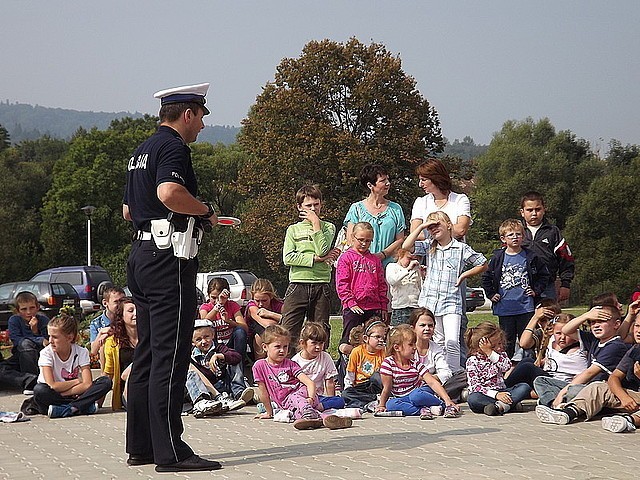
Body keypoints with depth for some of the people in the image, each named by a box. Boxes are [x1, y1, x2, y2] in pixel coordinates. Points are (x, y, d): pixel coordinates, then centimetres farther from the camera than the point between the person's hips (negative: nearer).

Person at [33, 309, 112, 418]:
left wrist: (61, 393, -23)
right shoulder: (46, 353, -12)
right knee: (39, 390, -37)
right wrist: (77, 381, -14)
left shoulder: (81, 352, -8)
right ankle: (82, 407, -31)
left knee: (106, 382, -20)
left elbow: (87, 384, -18)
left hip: (74, 393, 2)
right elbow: (52, 386, -22)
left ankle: (63, 410, -30)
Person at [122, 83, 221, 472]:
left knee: (148, 353, 12)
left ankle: (140, 446, 16)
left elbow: (128, 210, 27)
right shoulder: (173, 146, -9)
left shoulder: (142, 151, 21)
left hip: (142, 254, 10)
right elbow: (169, 192, -29)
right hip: (170, 257, -10)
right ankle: (170, 451, -10)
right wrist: (206, 210, -12)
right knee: (171, 355, -10)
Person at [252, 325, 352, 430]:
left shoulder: (290, 364, 6)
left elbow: (310, 383, -4)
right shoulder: (260, 366, 5)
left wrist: (311, 399, -22)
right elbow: (263, 392, 11)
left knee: (296, 397, -35)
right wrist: (269, 413, 14)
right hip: (287, 403, 0)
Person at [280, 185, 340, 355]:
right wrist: (316, 259, -9)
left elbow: (322, 250, -8)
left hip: (321, 286, 1)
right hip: (298, 285, -1)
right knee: (288, 332, -9)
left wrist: (315, 223, -3)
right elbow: (288, 258, -4)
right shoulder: (293, 229, 11)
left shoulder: (328, 227, 11)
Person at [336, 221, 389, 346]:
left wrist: (383, 306, 10)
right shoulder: (346, 258, 1)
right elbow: (342, 284, -6)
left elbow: (382, 285, 16)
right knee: (349, 340, -2)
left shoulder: (375, 260, 14)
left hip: (374, 308, 5)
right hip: (353, 308, -4)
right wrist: (351, 303, -13)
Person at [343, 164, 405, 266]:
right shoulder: (357, 208, 9)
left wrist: (382, 255, -7)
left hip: (387, 265, 2)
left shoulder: (396, 209, 14)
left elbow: (400, 240, 9)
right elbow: (350, 239, 3)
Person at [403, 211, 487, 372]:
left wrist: (464, 275, 0)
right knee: (438, 342, 8)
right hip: (429, 302, 3)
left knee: (452, 342, -14)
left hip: (451, 303, -3)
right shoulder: (429, 248, 9)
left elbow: (483, 265, 10)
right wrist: (421, 226, -4)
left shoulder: (461, 248, 1)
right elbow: (406, 246, -5)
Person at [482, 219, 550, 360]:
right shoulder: (497, 258, 2)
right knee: (507, 342, 8)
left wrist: (536, 291, 2)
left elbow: (543, 275, 11)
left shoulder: (530, 257, 2)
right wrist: (491, 294, 2)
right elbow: (486, 278, 11)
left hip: (526, 307, 0)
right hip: (504, 309, 1)